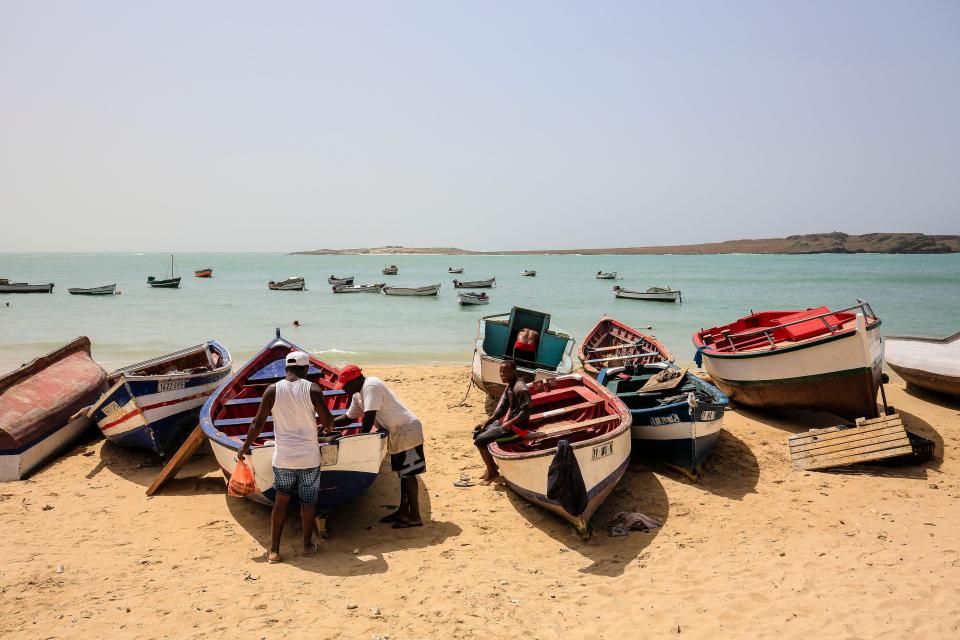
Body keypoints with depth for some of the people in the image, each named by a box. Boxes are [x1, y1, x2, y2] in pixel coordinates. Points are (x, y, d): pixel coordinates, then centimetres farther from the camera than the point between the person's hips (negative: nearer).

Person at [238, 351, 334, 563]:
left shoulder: (273, 390, -5)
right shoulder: (313, 389, -9)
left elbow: (258, 423, 0)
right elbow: (327, 422, -8)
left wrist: (245, 446, 14)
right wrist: (328, 427, 16)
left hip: (283, 458, 2)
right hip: (309, 457, -1)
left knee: (281, 500, 14)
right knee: (308, 501, 14)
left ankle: (274, 550, 13)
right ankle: (308, 545, 25)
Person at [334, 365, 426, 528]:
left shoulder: (371, 387, -20)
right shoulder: (358, 394, 11)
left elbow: (369, 417, -25)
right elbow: (348, 417, 21)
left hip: (407, 430, -10)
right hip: (397, 433, 10)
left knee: (408, 474, -6)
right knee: (403, 473, 16)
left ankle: (415, 516, 0)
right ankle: (403, 511, 25)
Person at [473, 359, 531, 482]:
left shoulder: (520, 388, -21)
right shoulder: (509, 386, 10)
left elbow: (526, 412, -26)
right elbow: (501, 408, 13)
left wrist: (510, 423, -28)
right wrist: (486, 422, 7)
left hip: (515, 426, -10)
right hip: (505, 421, 10)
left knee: (480, 440, -15)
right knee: (477, 432, 12)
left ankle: (492, 472, 2)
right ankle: (490, 466, 20)